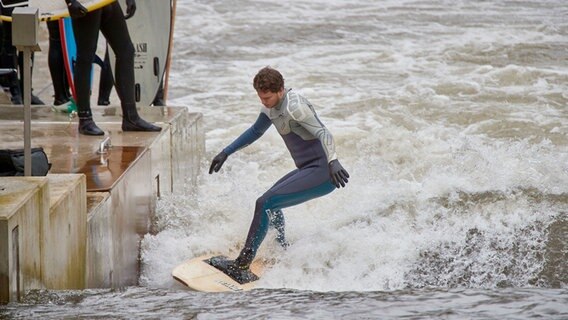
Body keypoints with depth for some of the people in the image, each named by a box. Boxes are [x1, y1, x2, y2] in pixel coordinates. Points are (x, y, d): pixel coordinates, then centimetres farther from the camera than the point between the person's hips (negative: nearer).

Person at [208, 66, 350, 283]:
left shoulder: (294, 107, -20)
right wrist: (225, 153, 27)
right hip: (308, 170, 11)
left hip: (323, 173, -11)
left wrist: (333, 161, -48)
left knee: (265, 203, -18)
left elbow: (323, 133, -31)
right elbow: (255, 131, 28)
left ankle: (242, 267, -18)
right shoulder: (271, 106, 10)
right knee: (271, 203, 29)